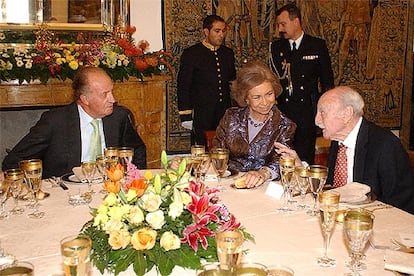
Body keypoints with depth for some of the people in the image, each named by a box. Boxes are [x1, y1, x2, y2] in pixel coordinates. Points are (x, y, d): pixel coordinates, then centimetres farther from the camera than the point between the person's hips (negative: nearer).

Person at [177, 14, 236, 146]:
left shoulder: (228, 53, 14)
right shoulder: (191, 54, -2)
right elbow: (183, 87, -3)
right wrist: (185, 115, -8)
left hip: (225, 114, 4)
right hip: (201, 114, -4)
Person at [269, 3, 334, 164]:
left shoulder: (318, 45, 3)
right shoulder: (276, 47, 10)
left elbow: (327, 79, 6)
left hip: (307, 112, -2)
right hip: (282, 111, 2)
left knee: (305, 159, 1)